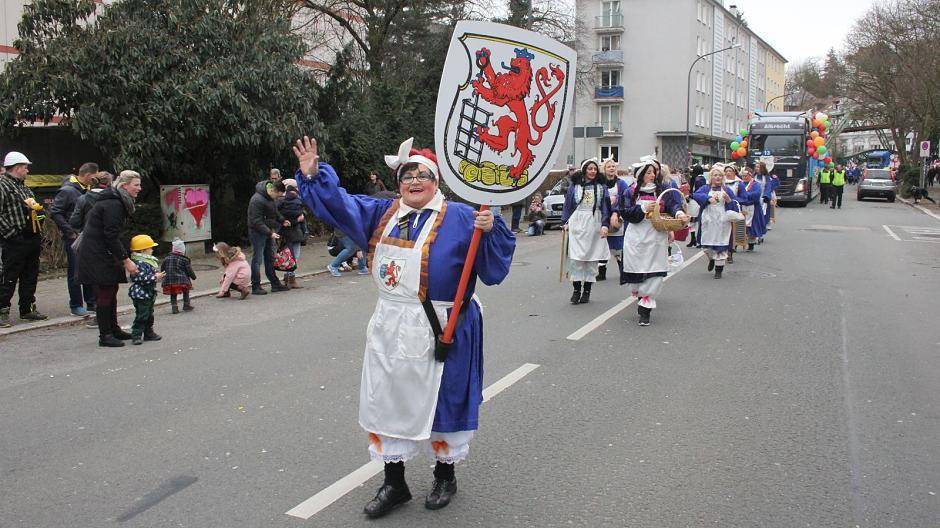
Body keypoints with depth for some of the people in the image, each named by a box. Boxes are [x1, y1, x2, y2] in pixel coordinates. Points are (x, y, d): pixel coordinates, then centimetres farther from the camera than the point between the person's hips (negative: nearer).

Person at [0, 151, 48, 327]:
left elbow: (35, 208, 28)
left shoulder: (24, 187, 20)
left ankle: (27, 309, 23)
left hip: (32, 239, 9)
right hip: (15, 241, -9)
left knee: (30, 276, 14)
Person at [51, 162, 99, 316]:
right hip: (74, 238, -7)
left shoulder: (88, 189, 10)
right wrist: (70, 232, -16)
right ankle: (76, 305, 10)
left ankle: (92, 302, 22)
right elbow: (55, 213, -15)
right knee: (75, 273, 1)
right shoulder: (67, 191, -13)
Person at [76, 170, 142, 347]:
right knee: (105, 293, -7)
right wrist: (126, 260, -21)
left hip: (104, 253, 10)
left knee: (111, 290, 14)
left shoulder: (117, 201, 13)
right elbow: (111, 236, -23)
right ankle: (105, 336, -1)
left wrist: (125, 257, 15)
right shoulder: (113, 204, -19)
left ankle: (113, 329, 24)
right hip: (97, 255, -10)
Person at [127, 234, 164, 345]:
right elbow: (141, 278, -29)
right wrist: (155, 277, -26)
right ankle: (136, 335, -2)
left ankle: (148, 333, 27)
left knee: (149, 314, 17)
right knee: (141, 315, -8)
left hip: (149, 294, 10)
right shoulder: (140, 263, -20)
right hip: (141, 294, -10)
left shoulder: (150, 261, 13)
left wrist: (159, 276, 14)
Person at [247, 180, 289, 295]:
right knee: (257, 259, -3)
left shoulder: (272, 197, 3)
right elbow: (256, 221, -25)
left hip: (269, 230, 9)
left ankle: (275, 284, 21)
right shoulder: (257, 200, -24)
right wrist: (270, 233, -28)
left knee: (270, 258, 14)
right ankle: (256, 286, 3)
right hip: (258, 232, -9)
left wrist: (282, 221, 1)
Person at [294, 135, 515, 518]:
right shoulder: (382, 214, 9)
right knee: (387, 402, 10)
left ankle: (444, 476, 32)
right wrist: (314, 175, 8)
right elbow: (338, 205, 18)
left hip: (437, 331, -5)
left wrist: (489, 230, -31)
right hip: (390, 329, 5)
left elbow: (493, 267, -14)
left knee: (438, 401, 8)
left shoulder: (457, 218, -8)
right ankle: (394, 484, 27)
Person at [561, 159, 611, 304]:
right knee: (575, 257, -6)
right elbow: (567, 204, 9)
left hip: (594, 225, 1)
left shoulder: (601, 186, 6)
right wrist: (565, 222, 4)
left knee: (592, 258, 4)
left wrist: (605, 225, -6)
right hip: (577, 224, -1)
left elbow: (606, 206, 3)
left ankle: (587, 291, 13)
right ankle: (576, 290, 1)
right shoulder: (574, 185, 5)